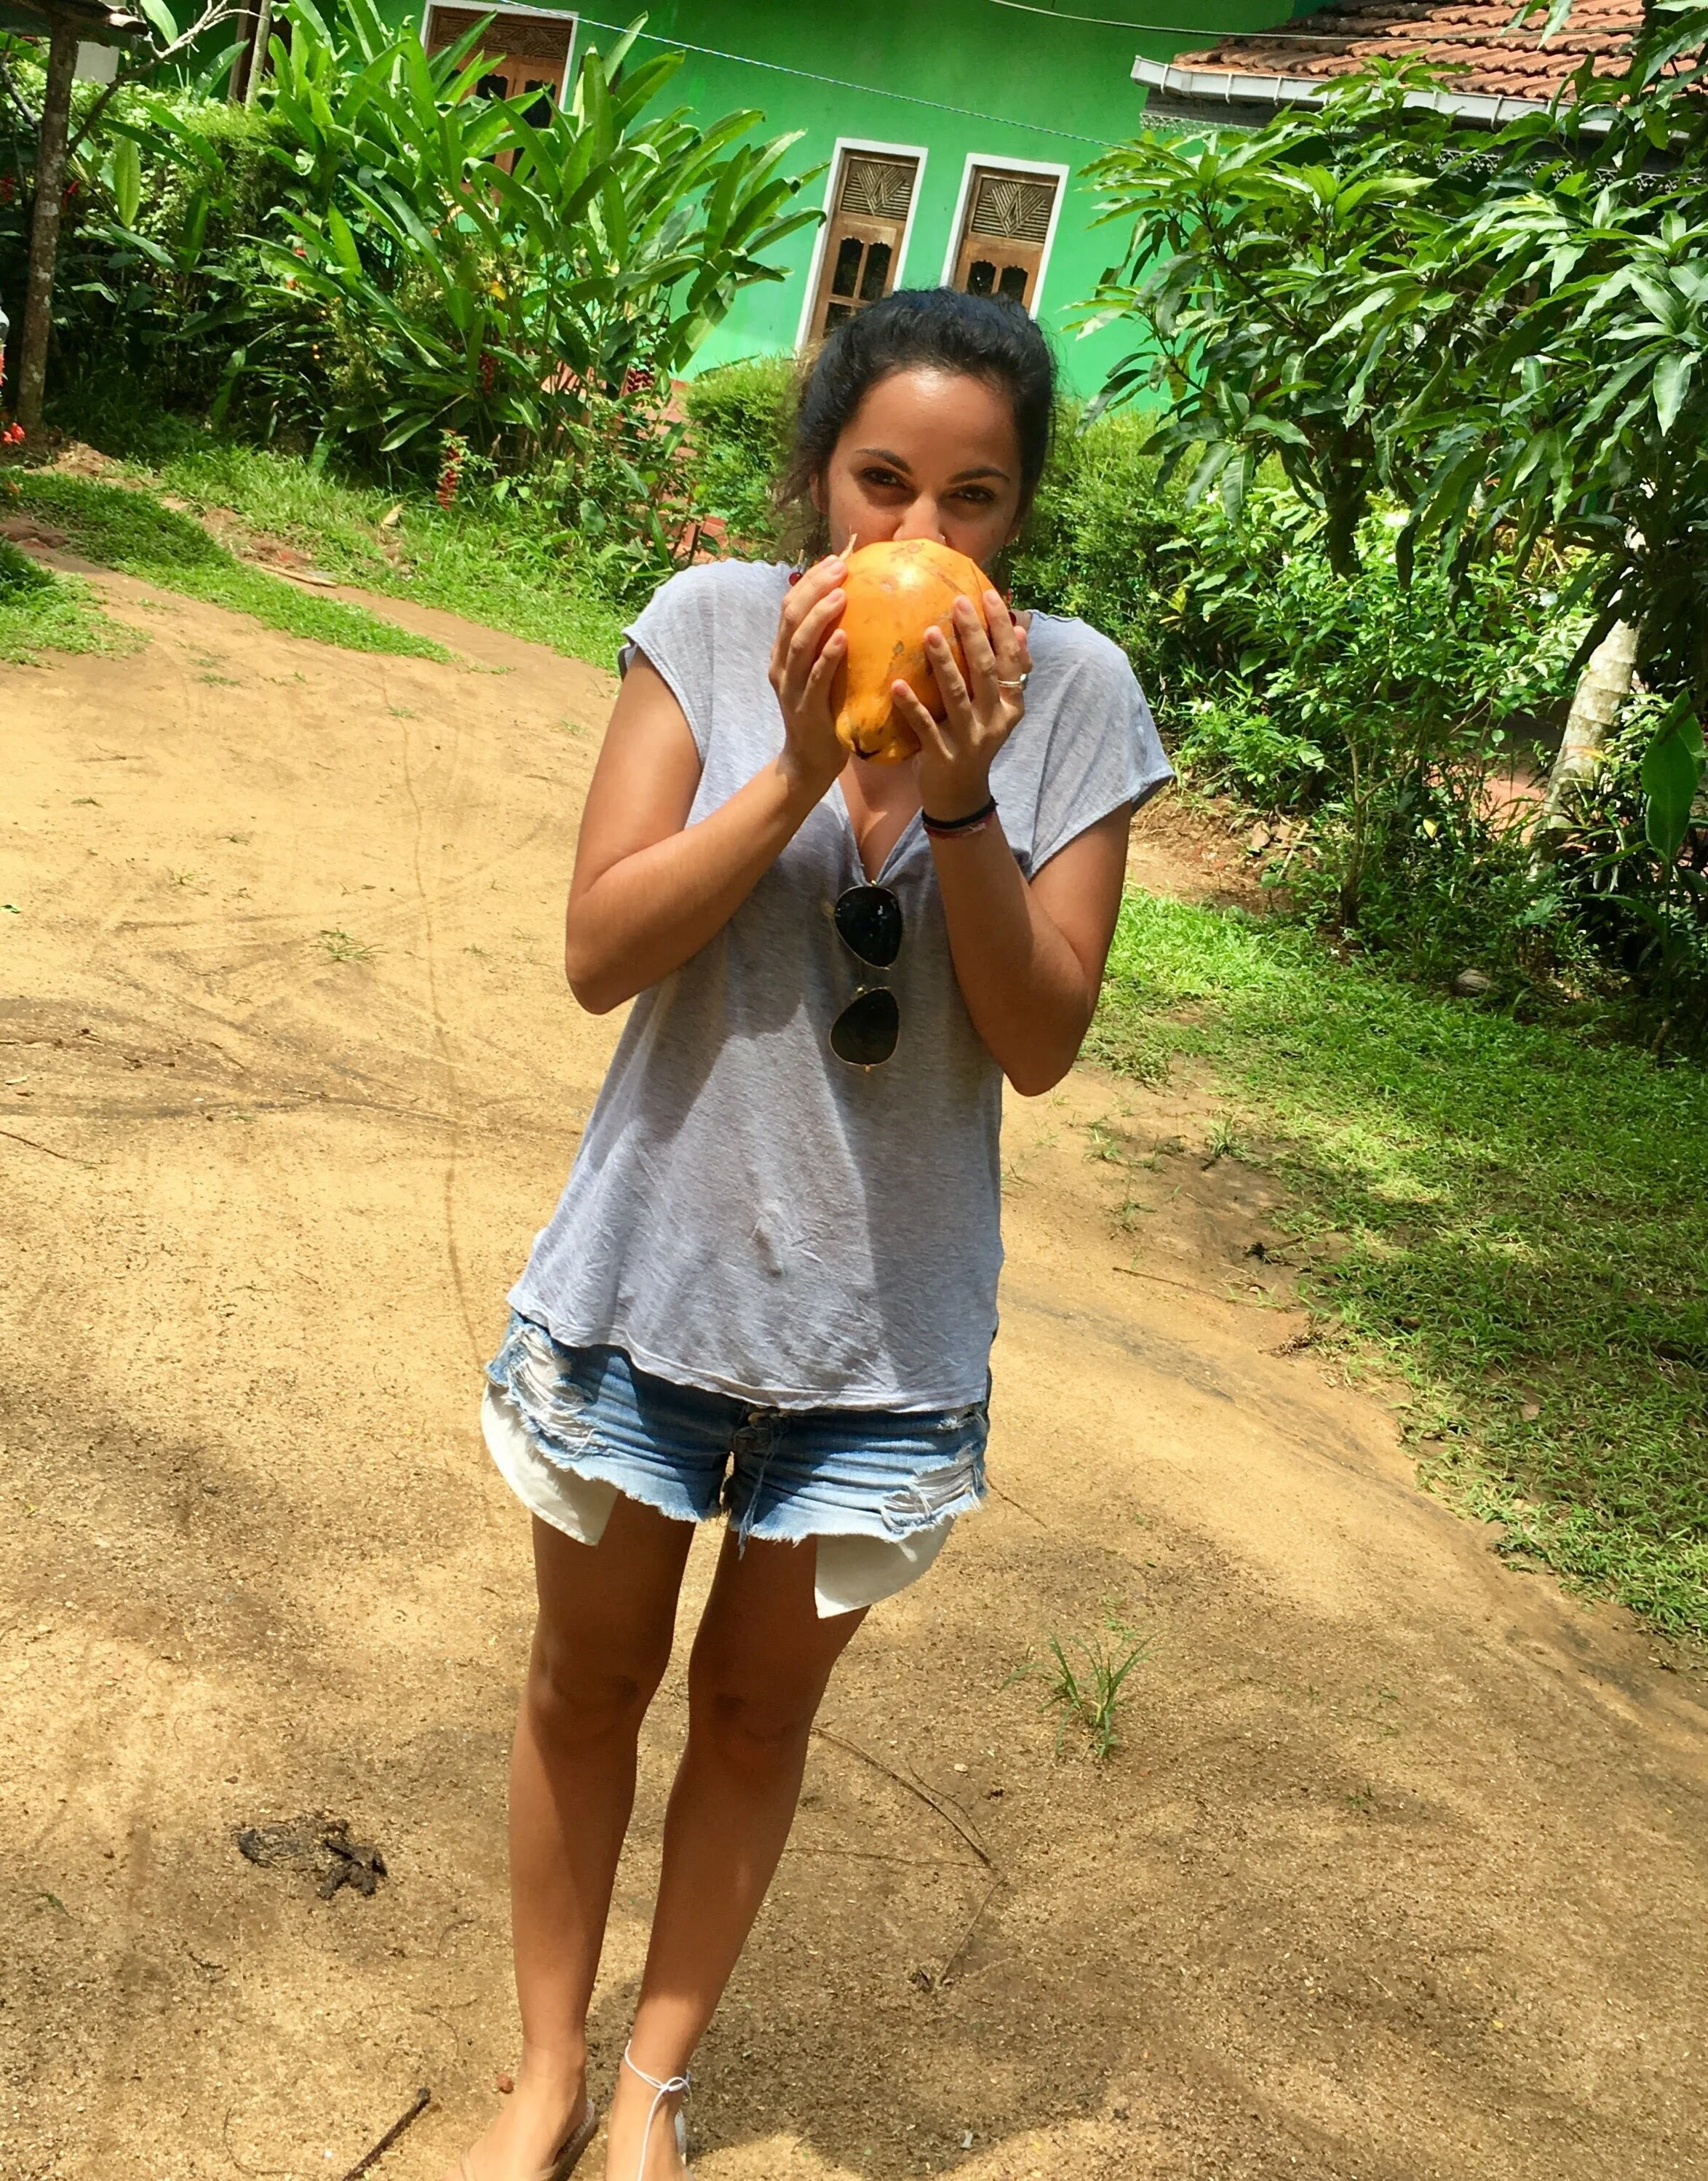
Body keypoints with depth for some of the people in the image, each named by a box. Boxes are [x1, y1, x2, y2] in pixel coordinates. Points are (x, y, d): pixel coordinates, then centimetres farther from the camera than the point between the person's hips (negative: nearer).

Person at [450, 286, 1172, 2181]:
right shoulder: (713, 626, -10)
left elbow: (1043, 1044, -11)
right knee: (590, 1680, 18)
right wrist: (802, 765, -25)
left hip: (889, 1327, 0)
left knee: (758, 1706, 18)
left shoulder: (1073, 694, -9)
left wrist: (959, 800, -25)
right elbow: (599, 952, -14)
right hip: (655, 1274, 0)